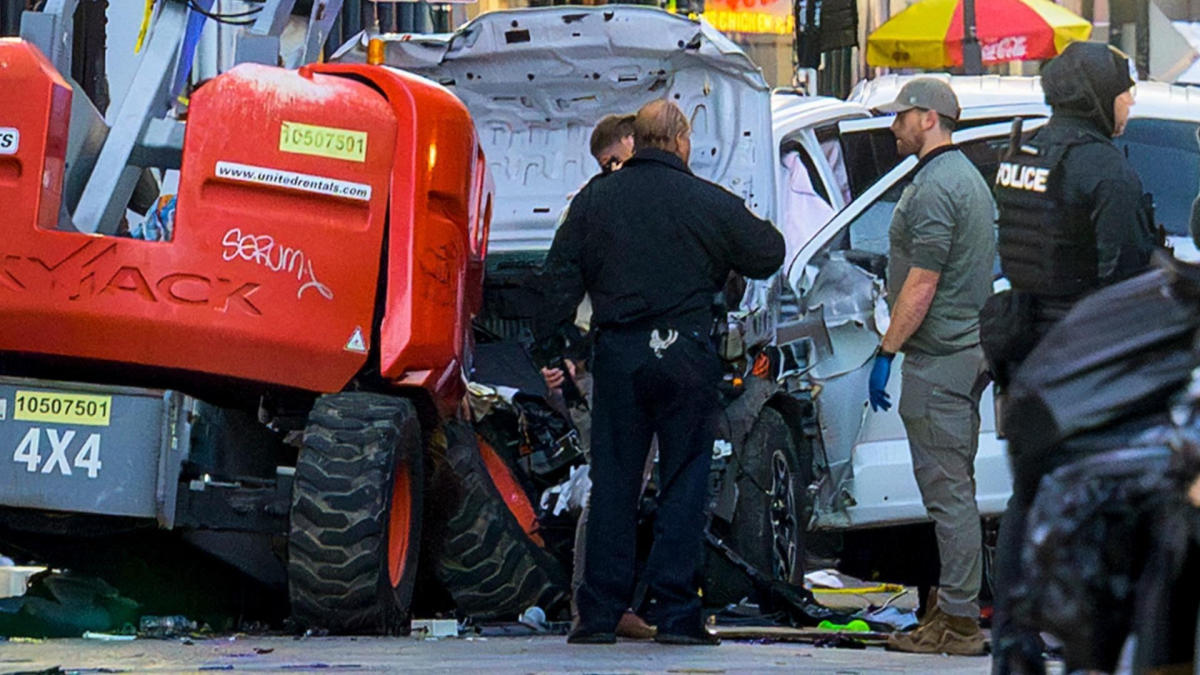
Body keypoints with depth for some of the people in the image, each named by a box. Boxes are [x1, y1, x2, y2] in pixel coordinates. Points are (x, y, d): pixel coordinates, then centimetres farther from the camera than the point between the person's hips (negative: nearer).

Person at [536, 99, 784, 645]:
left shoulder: (594, 200, 6)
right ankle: (675, 612, -1)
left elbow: (562, 277, 4)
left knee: (612, 483, 6)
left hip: (617, 354, 2)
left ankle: (600, 612, 4)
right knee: (684, 483, 3)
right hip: (686, 355, -2)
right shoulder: (711, 204, -2)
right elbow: (769, 256, 9)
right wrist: (756, 227, 30)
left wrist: (551, 350, 8)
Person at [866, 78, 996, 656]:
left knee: (947, 491, -9)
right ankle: (956, 607, 19)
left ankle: (958, 621, -9)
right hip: (970, 349, 11)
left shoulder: (935, 187, -15)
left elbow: (921, 285, -20)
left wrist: (886, 352, -15)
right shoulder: (967, 177, 19)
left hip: (938, 358, -11)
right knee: (955, 489, 14)